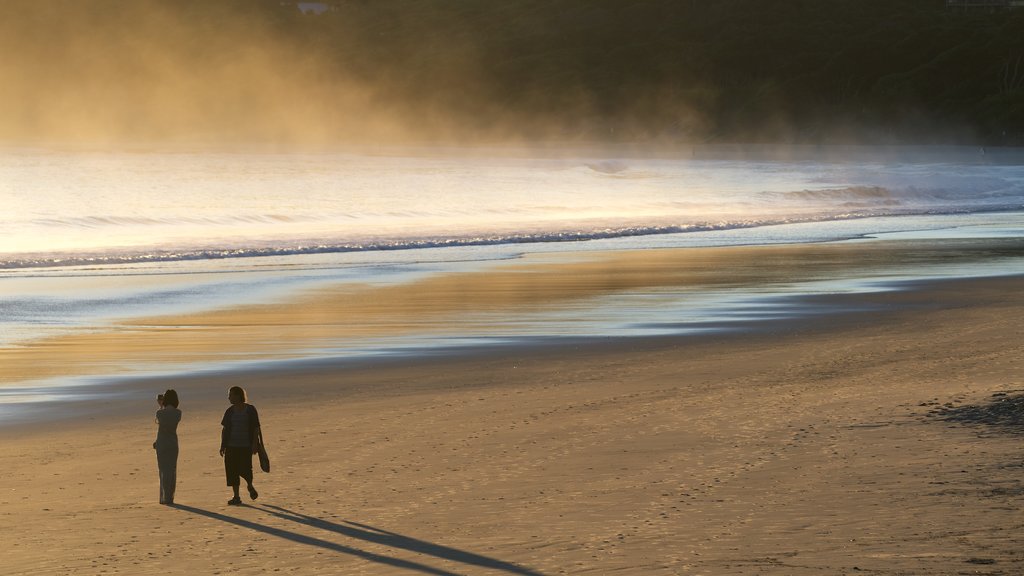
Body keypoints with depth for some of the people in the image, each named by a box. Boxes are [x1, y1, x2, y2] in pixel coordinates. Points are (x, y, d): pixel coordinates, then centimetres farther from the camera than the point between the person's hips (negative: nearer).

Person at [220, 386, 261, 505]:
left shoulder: (250, 409, -2)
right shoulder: (230, 411, 7)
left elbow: (256, 428, -3)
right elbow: (224, 429, 11)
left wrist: (254, 444, -11)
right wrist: (222, 445, 6)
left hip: (246, 446, -3)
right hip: (232, 446, 3)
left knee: (245, 469, -8)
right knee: (232, 471, -3)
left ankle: (250, 486, 25)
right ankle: (236, 497, 2)